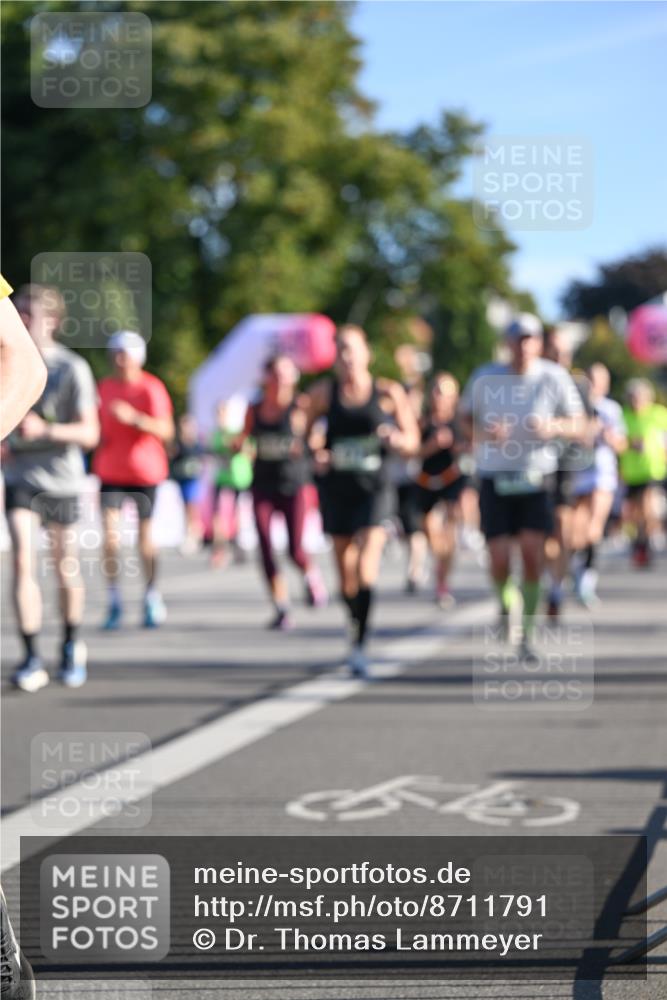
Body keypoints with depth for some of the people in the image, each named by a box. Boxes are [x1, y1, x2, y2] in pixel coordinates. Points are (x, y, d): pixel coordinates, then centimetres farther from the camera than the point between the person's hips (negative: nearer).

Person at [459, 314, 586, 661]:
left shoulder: (554, 377, -4)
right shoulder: (485, 378, -2)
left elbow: (578, 426, 2)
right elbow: (465, 416, 11)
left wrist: (553, 427, -20)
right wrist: (483, 433, -11)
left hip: (537, 479, 0)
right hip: (495, 478, 0)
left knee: (532, 554, -12)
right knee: (499, 560, -5)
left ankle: (526, 634, 1)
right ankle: (506, 603, 31)